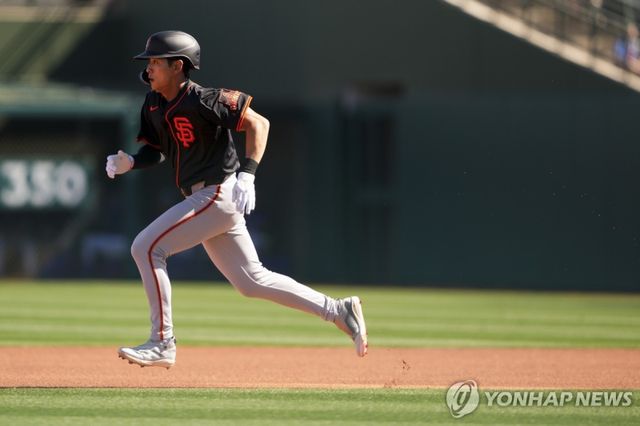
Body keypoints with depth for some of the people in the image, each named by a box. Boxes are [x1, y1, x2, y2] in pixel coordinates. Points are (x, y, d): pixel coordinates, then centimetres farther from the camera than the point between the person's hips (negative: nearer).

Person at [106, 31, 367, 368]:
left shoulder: (202, 101, -17)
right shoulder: (154, 105, 8)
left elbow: (258, 123, -15)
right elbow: (156, 150, 17)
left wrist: (247, 175, -24)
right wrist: (129, 162, -4)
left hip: (218, 194, -9)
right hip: (203, 200, 9)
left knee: (146, 247, -14)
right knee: (251, 281, 13)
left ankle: (162, 343, -9)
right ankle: (338, 311, 20)